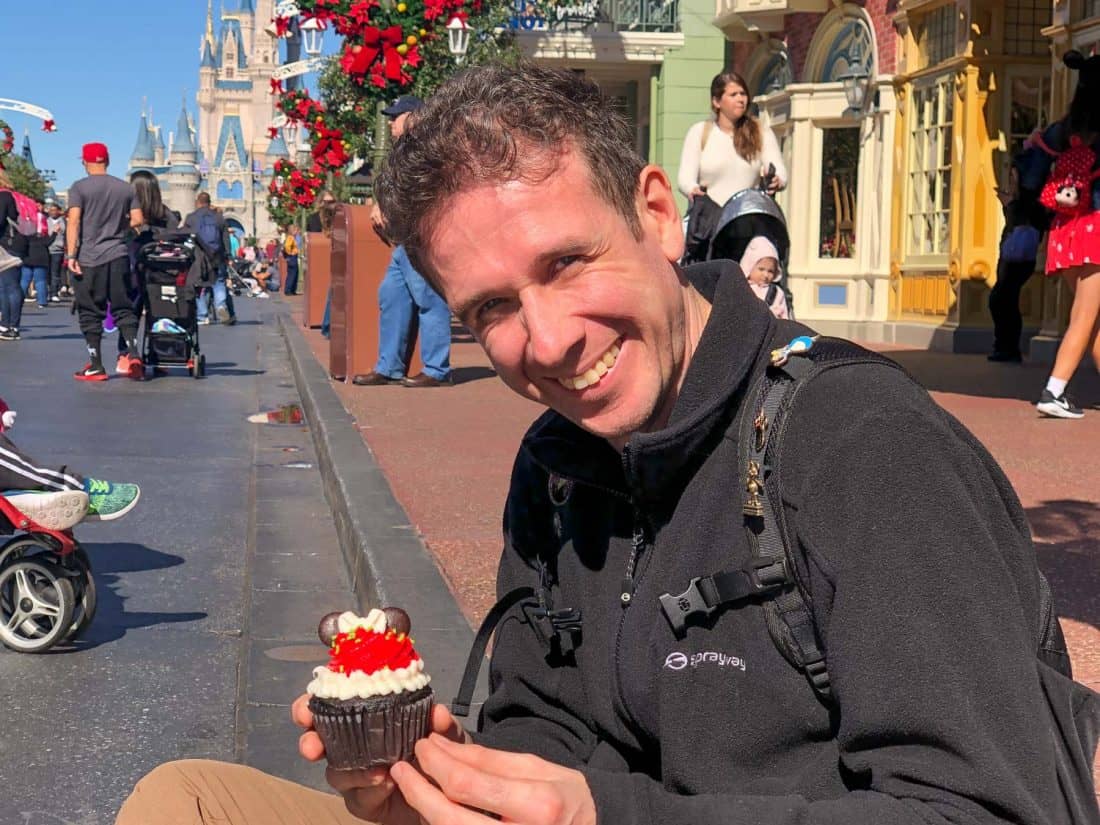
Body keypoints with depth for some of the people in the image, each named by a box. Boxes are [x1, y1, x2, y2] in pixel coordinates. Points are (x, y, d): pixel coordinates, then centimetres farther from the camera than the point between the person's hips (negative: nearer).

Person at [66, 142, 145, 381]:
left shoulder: (79, 187, -3)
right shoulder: (126, 188, 8)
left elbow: (74, 221, -11)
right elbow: (137, 220, 5)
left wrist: (71, 255, -12)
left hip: (89, 258, -3)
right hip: (118, 255, 3)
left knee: (90, 313, 4)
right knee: (123, 308, 9)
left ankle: (95, 367, 7)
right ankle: (134, 353, -10)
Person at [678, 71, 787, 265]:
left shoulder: (762, 133, 13)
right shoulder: (700, 132, 9)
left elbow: (780, 171, 3)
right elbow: (685, 177, 1)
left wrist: (775, 181, -22)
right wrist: (693, 190, -23)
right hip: (708, 221, -1)